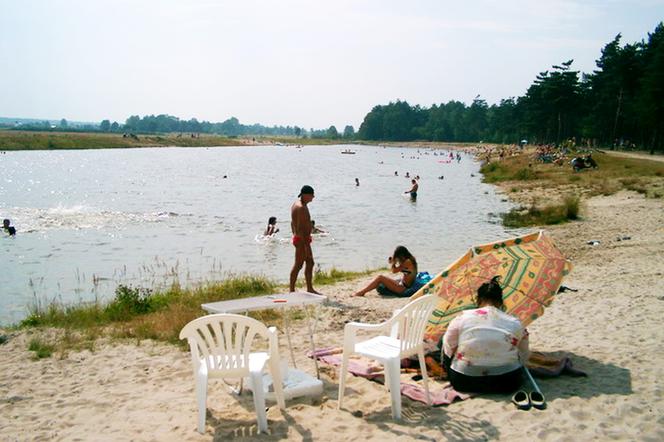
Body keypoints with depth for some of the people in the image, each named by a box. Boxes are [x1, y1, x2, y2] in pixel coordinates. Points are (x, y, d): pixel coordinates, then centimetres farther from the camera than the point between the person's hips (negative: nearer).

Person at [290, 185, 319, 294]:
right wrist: (306, 244, -25)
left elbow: (292, 223, 19)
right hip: (302, 239, -11)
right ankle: (292, 291, 3)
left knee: (310, 263, 15)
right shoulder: (301, 208, -21)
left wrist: (295, 236, 23)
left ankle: (310, 289, 22)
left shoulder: (296, 204, 12)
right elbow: (300, 228, -25)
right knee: (298, 265, -4)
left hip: (298, 238, 11)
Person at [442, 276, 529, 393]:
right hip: (506, 384, 2)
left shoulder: (462, 318, -3)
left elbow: (447, 350, 2)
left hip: (464, 382, -2)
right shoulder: (515, 323, 0)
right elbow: (523, 358, 8)